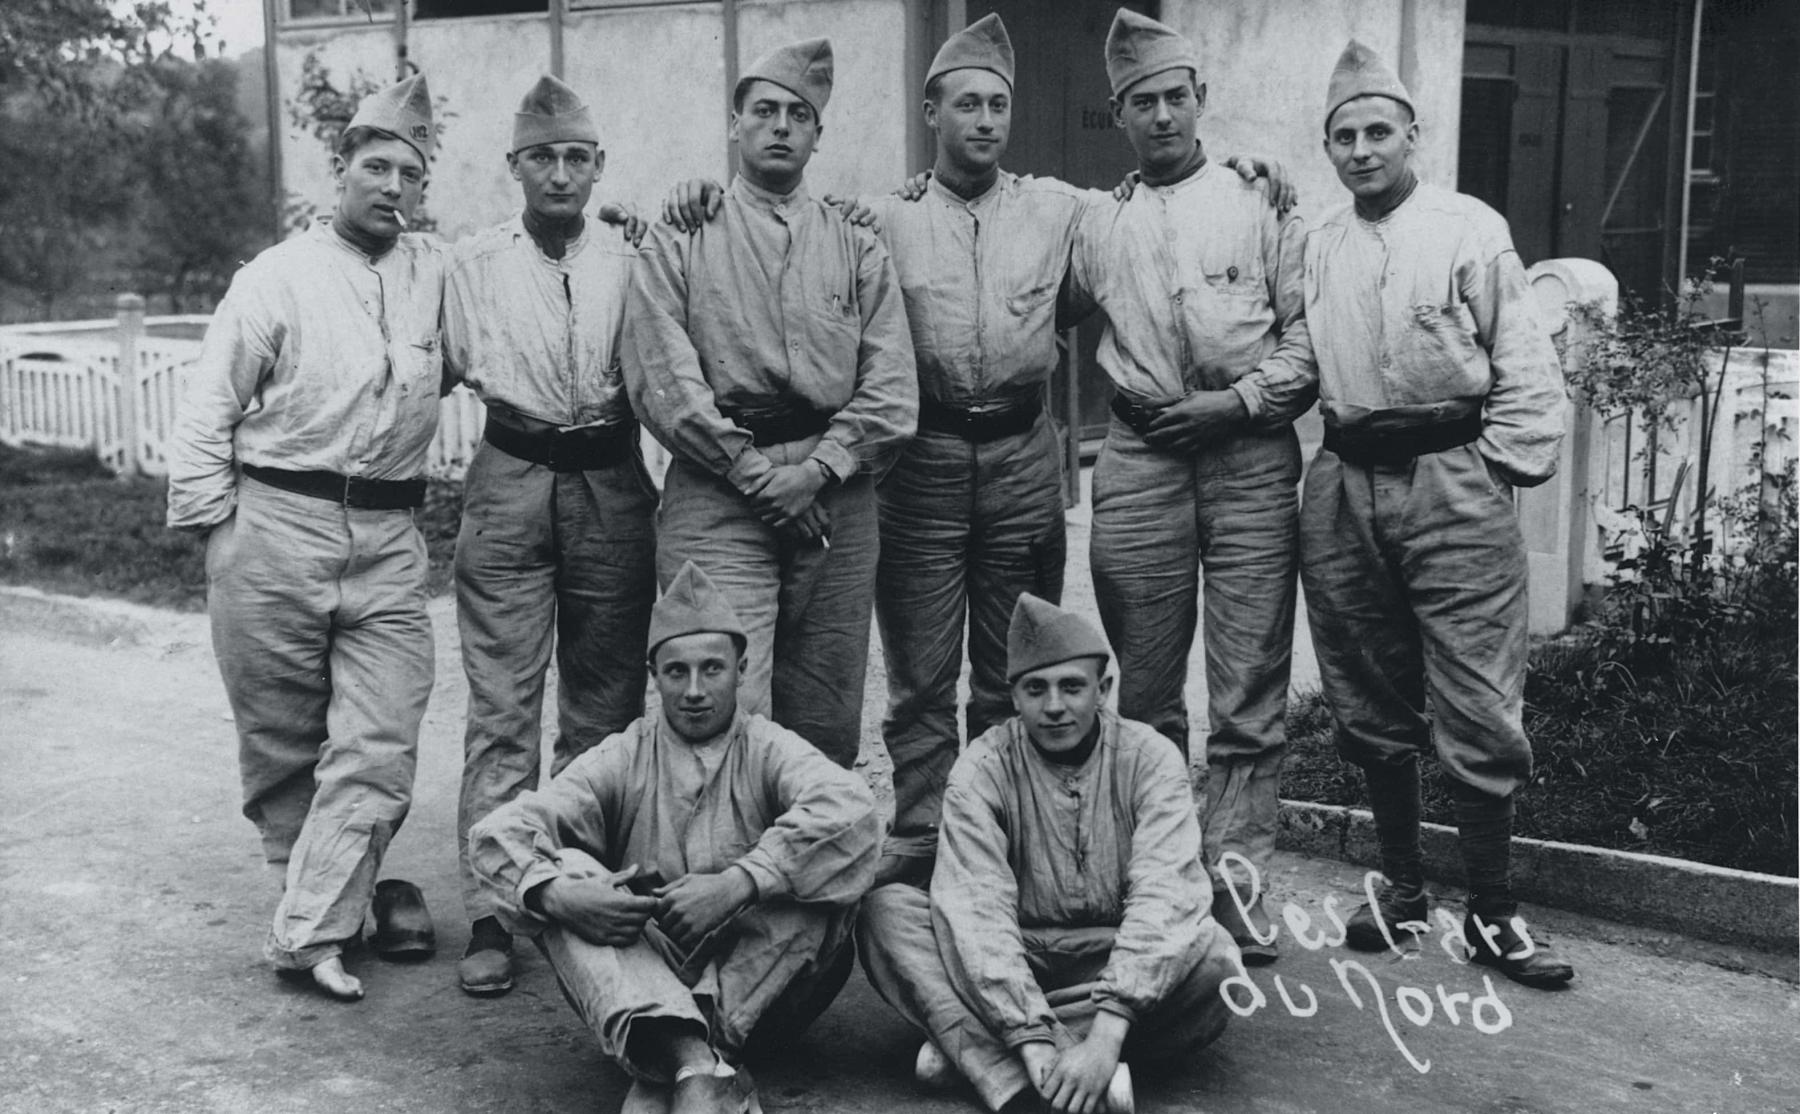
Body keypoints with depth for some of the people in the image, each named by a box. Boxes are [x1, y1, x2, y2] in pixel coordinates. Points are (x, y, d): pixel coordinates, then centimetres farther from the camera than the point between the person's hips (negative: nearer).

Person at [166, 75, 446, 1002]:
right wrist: (214, 526, -4)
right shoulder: (278, 278, 0)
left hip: (388, 540, 3)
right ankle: (341, 887, 26)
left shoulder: (435, 275, 11)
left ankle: (311, 929, -1)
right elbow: (207, 410, 1)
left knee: (381, 742, -7)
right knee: (282, 739, 7)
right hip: (277, 526, -2)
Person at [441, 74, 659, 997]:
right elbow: (440, 368, 14)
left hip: (611, 486, 1)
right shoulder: (473, 266, 9)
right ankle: (490, 914, -2)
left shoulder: (630, 263, 10)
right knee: (502, 707, -5)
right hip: (509, 482, -1)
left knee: (605, 706, 7)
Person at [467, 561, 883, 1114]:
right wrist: (554, 891, -26)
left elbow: (850, 808, -19)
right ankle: (692, 1060, -43)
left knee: (822, 877, -23)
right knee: (566, 871, -20)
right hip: (637, 989, 1)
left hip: (756, 988, -1)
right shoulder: (623, 760, 9)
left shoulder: (768, 750, 5)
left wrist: (738, 885, -29)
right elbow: (497, 832, -3)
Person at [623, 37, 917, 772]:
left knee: (827, 724, 6)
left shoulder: (857, 248, 15)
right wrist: (757, 473, -10)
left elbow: (891, 390, 5)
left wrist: (816, 471, -10)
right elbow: (664, 382, -3)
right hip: (718, 495, -3)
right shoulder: (678, 243, 8)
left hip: (835, 494, 3)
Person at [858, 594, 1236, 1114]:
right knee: (887, 910, -22)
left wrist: (1108, 1032, -35)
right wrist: (1035, 1041, -34)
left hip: (1116, 959, 0)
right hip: (1015, 961, 0)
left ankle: (971, 1047, -27)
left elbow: (1165, 895, -21)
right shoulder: (983, 766, -7)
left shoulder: (1149, 758, -8)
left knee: (1211, 952, -31)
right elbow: (976, 904, -20)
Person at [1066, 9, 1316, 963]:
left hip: (1251, 457, -2)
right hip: (1139, 462, 2)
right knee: (1145, 689, 6)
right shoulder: (1095, 225, 15)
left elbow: (1307, 332, 2)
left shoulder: (1261, 204, 8)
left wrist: (1240, 399, -9)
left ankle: (1236, 877, 3)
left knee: (1249, 688, -3)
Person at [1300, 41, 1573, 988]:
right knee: (1370, 706, 11)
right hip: (1343, 486, 5)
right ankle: (1401, 886, 25)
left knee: (1477, 710, -5)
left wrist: (1503, 466, -7)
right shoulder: (1317, 247, 13)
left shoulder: (1469, 229, -1)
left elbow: (1524, 365, -3)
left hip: (1451, 484, -5)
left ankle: (1492, 913, 7)